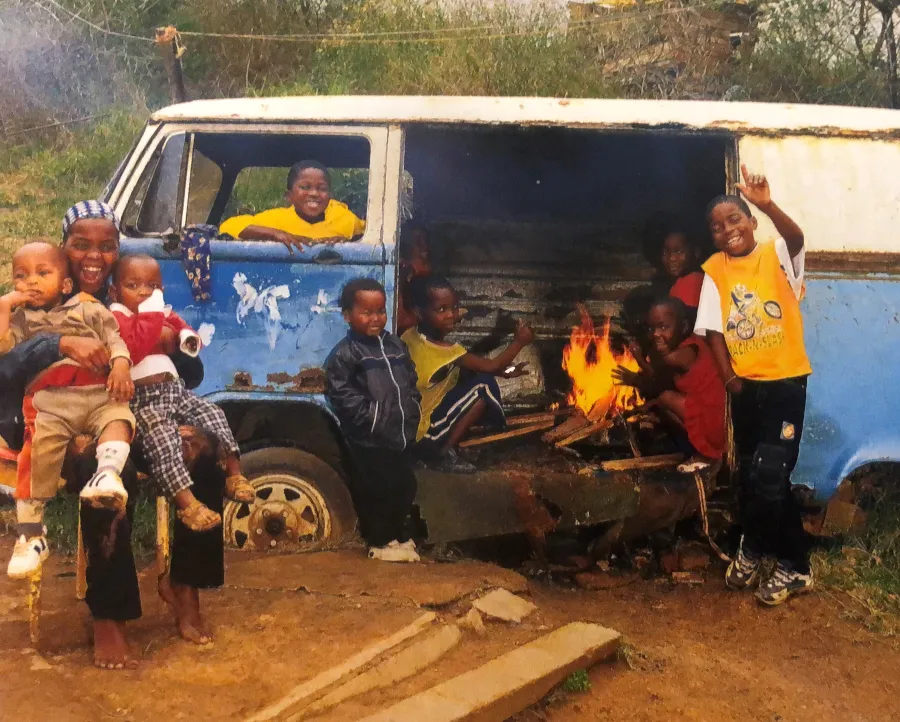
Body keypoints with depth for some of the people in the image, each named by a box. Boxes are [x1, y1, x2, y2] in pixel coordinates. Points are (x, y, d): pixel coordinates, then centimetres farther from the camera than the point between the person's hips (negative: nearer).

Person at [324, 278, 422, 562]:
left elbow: (410, 382, 19)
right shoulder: (344, 353, -12)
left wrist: (412, 414, 8)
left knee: (404, 486, 16)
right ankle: (379, 542, 18)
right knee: (374, 491, 2)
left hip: (402, 434, 7)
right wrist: (370, 418, -19)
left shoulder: (396, 345, 11)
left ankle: (399, 534, 34)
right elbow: (342, 395, -17)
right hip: (369, 440, -7)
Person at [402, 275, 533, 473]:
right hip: (421, 435, -8)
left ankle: (444, 446, 11)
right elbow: (491, 366, -16)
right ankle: (445, 453, -7)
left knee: (473, 372, 9)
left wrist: (503, 371, 5)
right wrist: (518, 342, -2)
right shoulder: (445, 351, -26)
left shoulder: (410, 336, -1)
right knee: (482, 386, -11)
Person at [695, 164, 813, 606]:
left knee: (768, 477, -9)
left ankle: (754, 549, 16)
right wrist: (728, 376, -5)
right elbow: (713, 328, 2)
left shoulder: (777, 255, -7)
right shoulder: (715, 270, 2)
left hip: (785, 381, -4)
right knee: (753, 476, 11)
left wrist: (767, 204, -45)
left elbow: (797, 239, -29)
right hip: (745, 386, 4)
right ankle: (794, 566, 29)